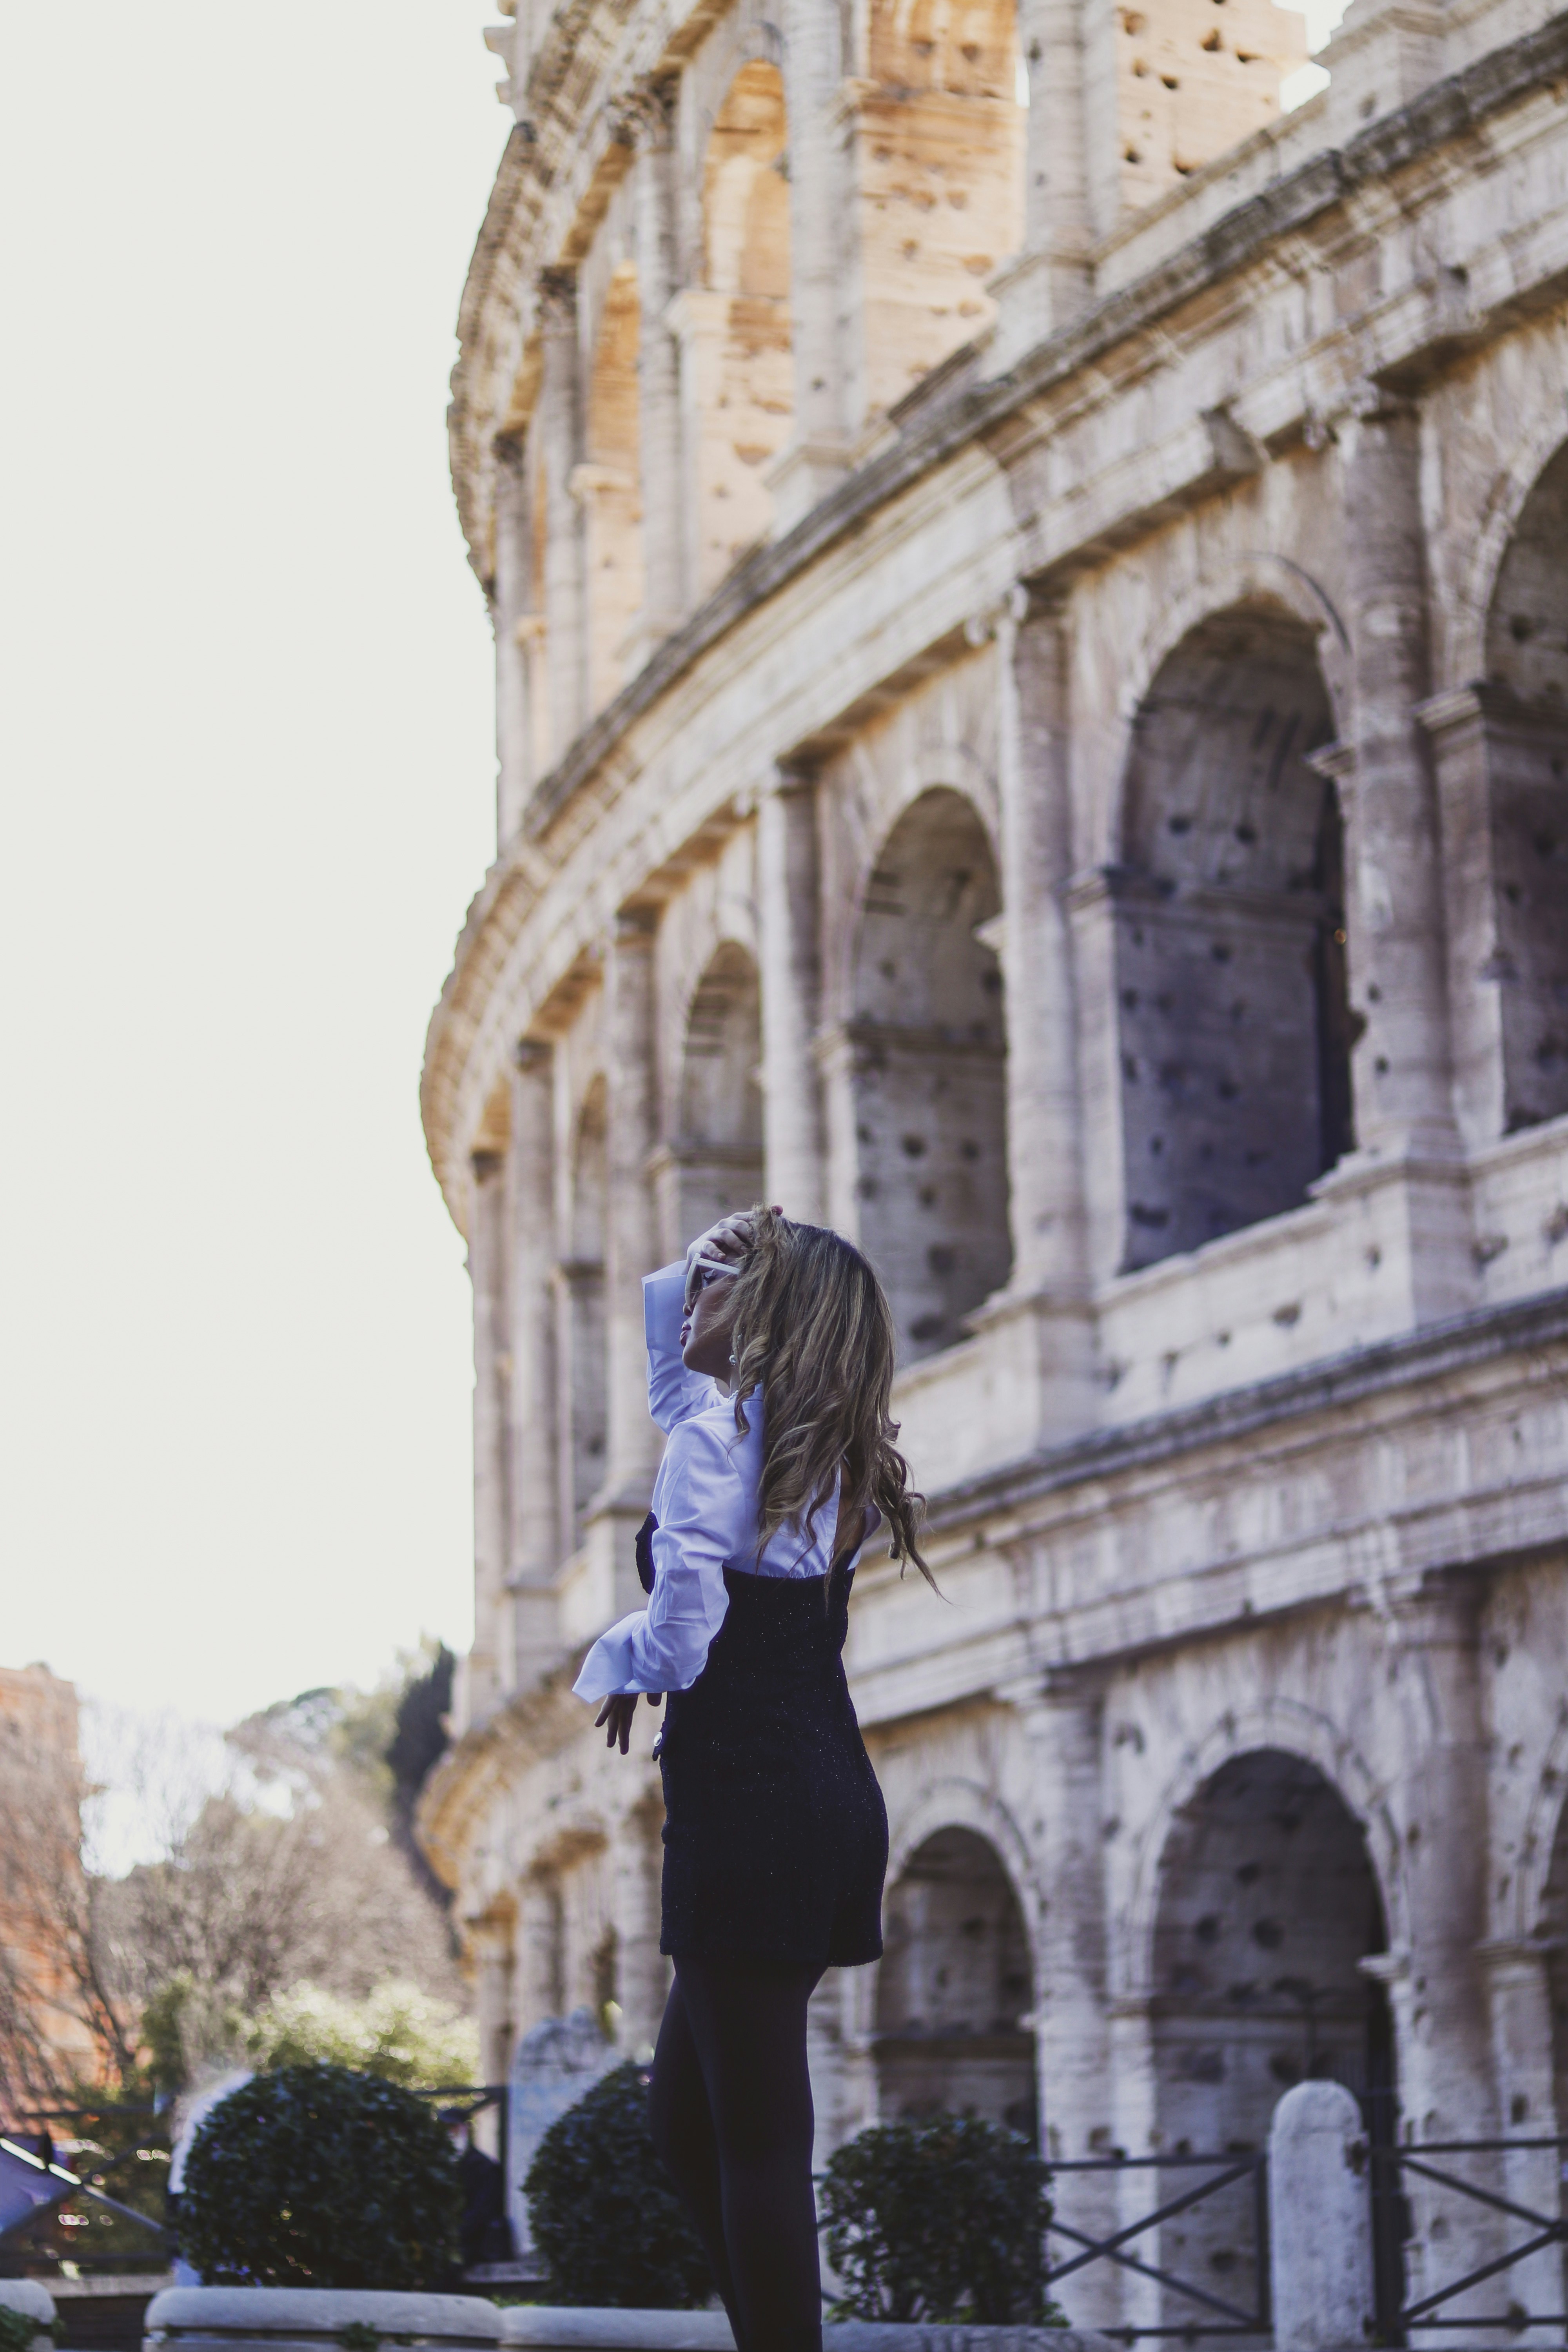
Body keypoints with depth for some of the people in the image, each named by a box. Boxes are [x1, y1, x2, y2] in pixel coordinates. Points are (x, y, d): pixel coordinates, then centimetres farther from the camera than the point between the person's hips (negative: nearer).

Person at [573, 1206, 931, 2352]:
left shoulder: (718, 1434, -11)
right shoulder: (823, 1448, 15)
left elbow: (686, 1625, -19)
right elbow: (675, 1383, 34)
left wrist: (624, 1662, 2)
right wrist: (680, 1280, 18)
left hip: (749, 1799, -9)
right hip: (826, 1794, 9)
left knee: (756, 2140, -5)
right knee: (685, 2122, 17)